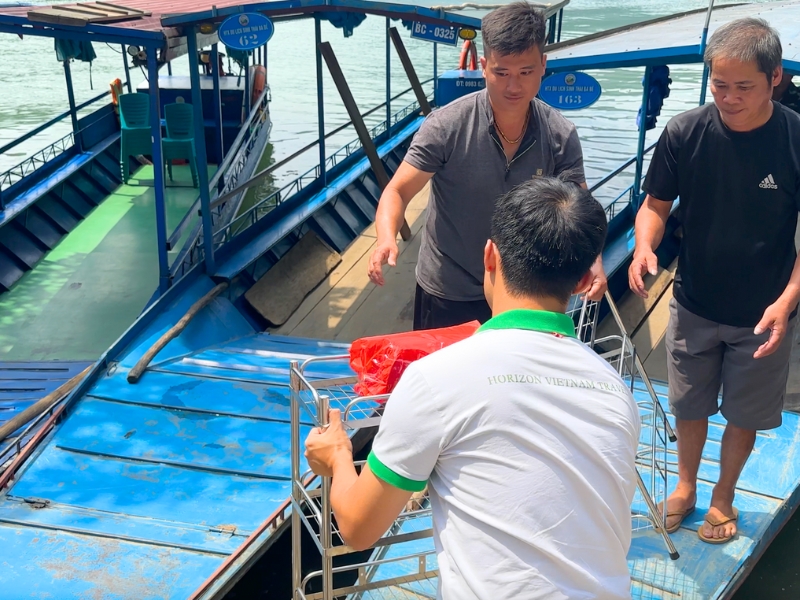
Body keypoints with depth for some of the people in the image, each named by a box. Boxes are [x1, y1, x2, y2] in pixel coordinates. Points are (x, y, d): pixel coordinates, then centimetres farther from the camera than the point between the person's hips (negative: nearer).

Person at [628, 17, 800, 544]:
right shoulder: (684, 134, -14)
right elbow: (656, 205, -3)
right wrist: (644, 247, -24)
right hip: (694, 304, 1)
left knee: (745, 413, 16)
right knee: (689, 405, 18)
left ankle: (724, 496, 41)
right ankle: (686, 487, 44)